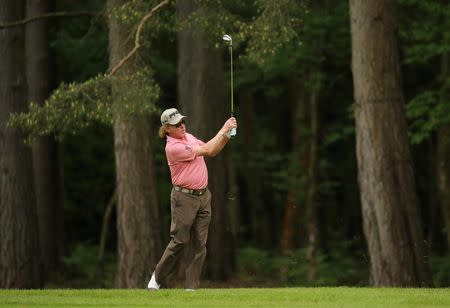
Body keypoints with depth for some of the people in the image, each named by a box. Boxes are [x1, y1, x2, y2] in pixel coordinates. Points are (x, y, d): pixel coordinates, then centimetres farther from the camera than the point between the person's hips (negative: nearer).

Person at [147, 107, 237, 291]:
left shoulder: (188, 137, 11)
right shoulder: (173, 147, -17)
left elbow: (212, 151, 16)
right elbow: (206, 150, -19)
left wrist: (227, 136, 0)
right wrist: (223, 130, -15)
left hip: (203, 196, 8)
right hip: (184, 198, -8)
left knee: (200, 244, 3)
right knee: (179, 241, -5)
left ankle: (192, 286, 4)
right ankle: (157, 277, 12)